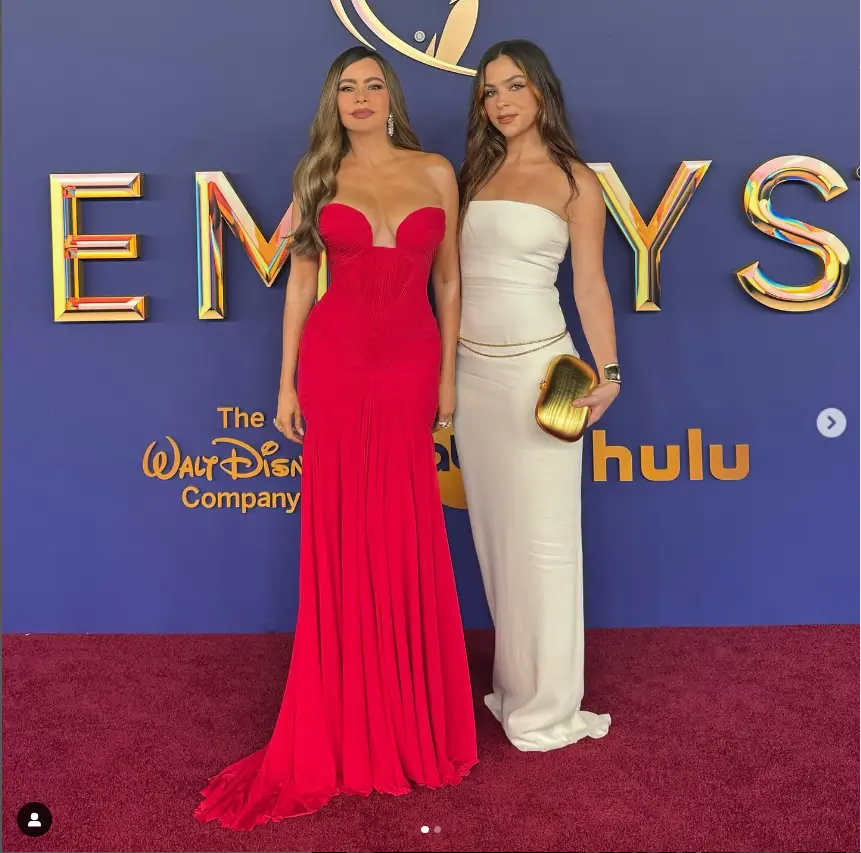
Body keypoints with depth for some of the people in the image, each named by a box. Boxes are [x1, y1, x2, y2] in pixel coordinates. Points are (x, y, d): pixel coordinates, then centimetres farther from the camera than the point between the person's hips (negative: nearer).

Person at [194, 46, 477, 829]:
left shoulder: (436, 172, 8)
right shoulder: (319, 176, 8)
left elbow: (448, 280, 9)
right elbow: (301, 280, 7)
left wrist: (448, 376, 5)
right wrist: (286, 382, 2)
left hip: (409, 368, 0)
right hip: (335, 362, 0)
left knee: (405, 538, 3)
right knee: (342, 533, 4)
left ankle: (410, 716, 22)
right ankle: (349, 725, 19)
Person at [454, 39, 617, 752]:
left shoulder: (575, 181, 1)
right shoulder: (474, 173, 14)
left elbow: (590, 284, 0)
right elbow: (451, 273, 13)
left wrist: (607, 371, -10)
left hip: (534, 367, -5)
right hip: (471, 367, 5)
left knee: (540, 536, -1)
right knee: (494, 531, 11)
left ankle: (545, 705, 12)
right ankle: (515, 679, 25)